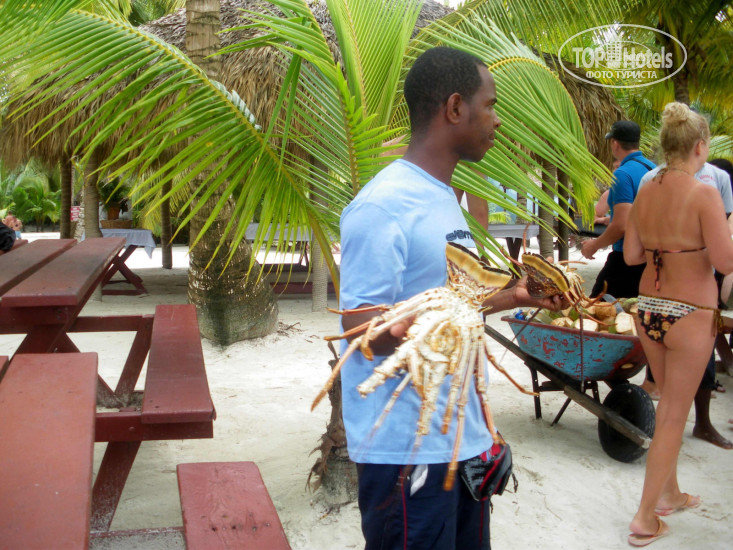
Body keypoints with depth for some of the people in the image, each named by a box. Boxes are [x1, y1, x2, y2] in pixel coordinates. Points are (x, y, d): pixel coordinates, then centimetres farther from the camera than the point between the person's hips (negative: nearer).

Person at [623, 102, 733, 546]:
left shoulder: (645, 192, 2)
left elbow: (631, 255, 7)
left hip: (648, 310, 6)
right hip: (691, 315, -6)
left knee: (669, 405, 24)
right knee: (673, 417, 5)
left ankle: (670, 493, 38)